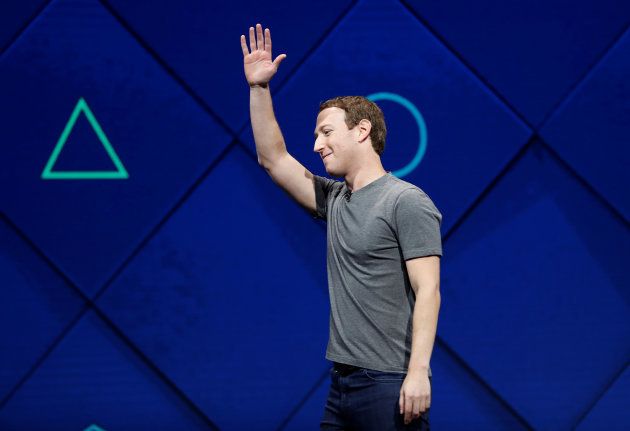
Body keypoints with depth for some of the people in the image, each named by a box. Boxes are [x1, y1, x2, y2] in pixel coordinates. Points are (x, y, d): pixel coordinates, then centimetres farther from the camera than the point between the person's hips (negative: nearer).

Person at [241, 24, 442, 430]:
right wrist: (259, 88, 11)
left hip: (389, 384, -8)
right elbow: (273, 158, 19)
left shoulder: (407, 202, -8)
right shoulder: (334, 200, 15)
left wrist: (418, 370, -22)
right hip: (342, 382, 8)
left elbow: (427, 291, -14)